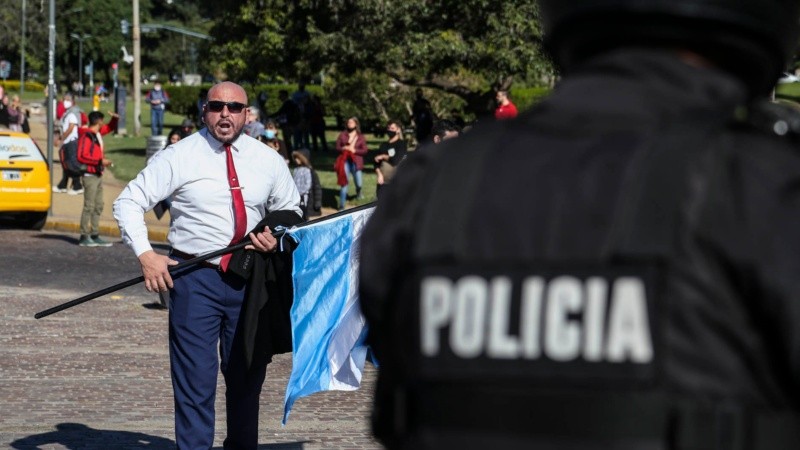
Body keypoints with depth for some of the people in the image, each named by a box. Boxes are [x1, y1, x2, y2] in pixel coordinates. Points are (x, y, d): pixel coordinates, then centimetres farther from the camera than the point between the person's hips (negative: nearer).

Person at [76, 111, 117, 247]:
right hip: (90, 175, -10)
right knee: (89, 206, -8)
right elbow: (81, 156, -22)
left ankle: (95, 236, 16)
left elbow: (109, 128, 32)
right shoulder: (86, 136, -14)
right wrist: (100, 161, -23)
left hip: (98, 175, 10)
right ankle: (84, 237, -5)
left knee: (98, 206, 11)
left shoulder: (97, 133, 13)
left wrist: (114, 119, 12)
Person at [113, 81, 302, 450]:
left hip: (249, 280, 4)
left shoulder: (268, 161, 7)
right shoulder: (179, 157, -4)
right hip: (195, 278, -4)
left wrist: (277, 236, -2)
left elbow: (290, 209, 21)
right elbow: (129, 202, -3)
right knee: (195, 379, -5)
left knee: (247, 377, 13)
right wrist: (145, 254, -15)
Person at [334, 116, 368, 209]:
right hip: (345, 161, 0)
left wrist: (354, 150, -12)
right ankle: (341, 206, 1)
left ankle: (358, 192, 39)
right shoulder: (342, 135, 7)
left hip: (356, 162, 0)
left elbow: (364, 150, 1)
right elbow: (337, 147, 7)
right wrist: (344, 148, -13)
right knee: (344, 183, -5)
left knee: (359, 183, -2)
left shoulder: (360, 137, 6)